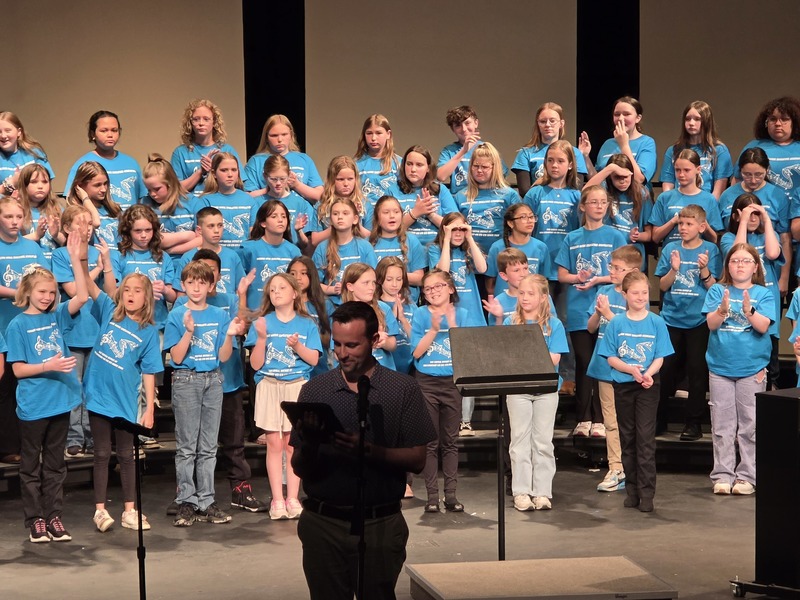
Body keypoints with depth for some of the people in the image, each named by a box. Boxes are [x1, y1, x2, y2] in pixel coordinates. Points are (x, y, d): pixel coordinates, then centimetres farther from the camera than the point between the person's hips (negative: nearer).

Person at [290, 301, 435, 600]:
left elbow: (417, 460, -4)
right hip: (323, 523, 1)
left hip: (381, 525, -1)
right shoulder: (314, 390, 4)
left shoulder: (403, 389, 0)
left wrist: (371, 451, -20)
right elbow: (300, 470, 4)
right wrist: (308, 444, -18)